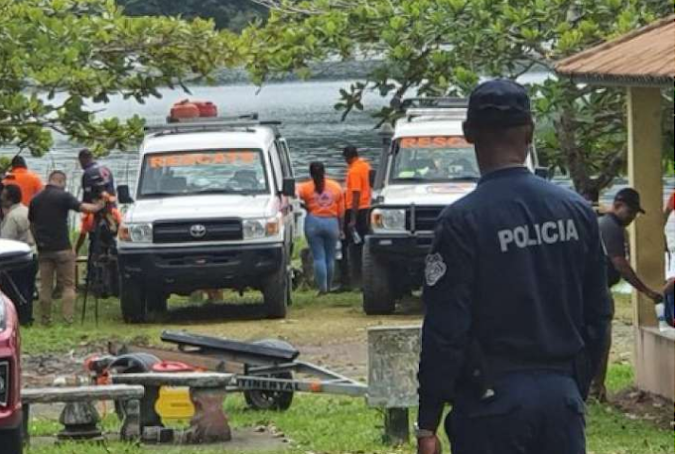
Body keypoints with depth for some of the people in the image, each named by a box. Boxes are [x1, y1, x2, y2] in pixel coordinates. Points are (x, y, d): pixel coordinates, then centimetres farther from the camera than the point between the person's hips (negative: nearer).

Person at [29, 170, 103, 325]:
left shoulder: (36, 199, 11)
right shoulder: (63, 196, -7)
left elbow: (32, 224, 18)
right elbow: (83, 208, -15)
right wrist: (99, 206, 1)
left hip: (43, 249, 5)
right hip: (62, 248, -5)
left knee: (45, 286, 10)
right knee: (68, 285, 1)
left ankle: (45, 319, 9)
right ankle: (67, 318, -8)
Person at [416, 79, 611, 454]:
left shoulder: (462, 221, -11)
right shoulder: (577, 212, 5)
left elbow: (444, 331, -11)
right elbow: (598, 315, 11)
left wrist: (427, 424, -7)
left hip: (494, 398, -4)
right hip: (561, 394, 5)